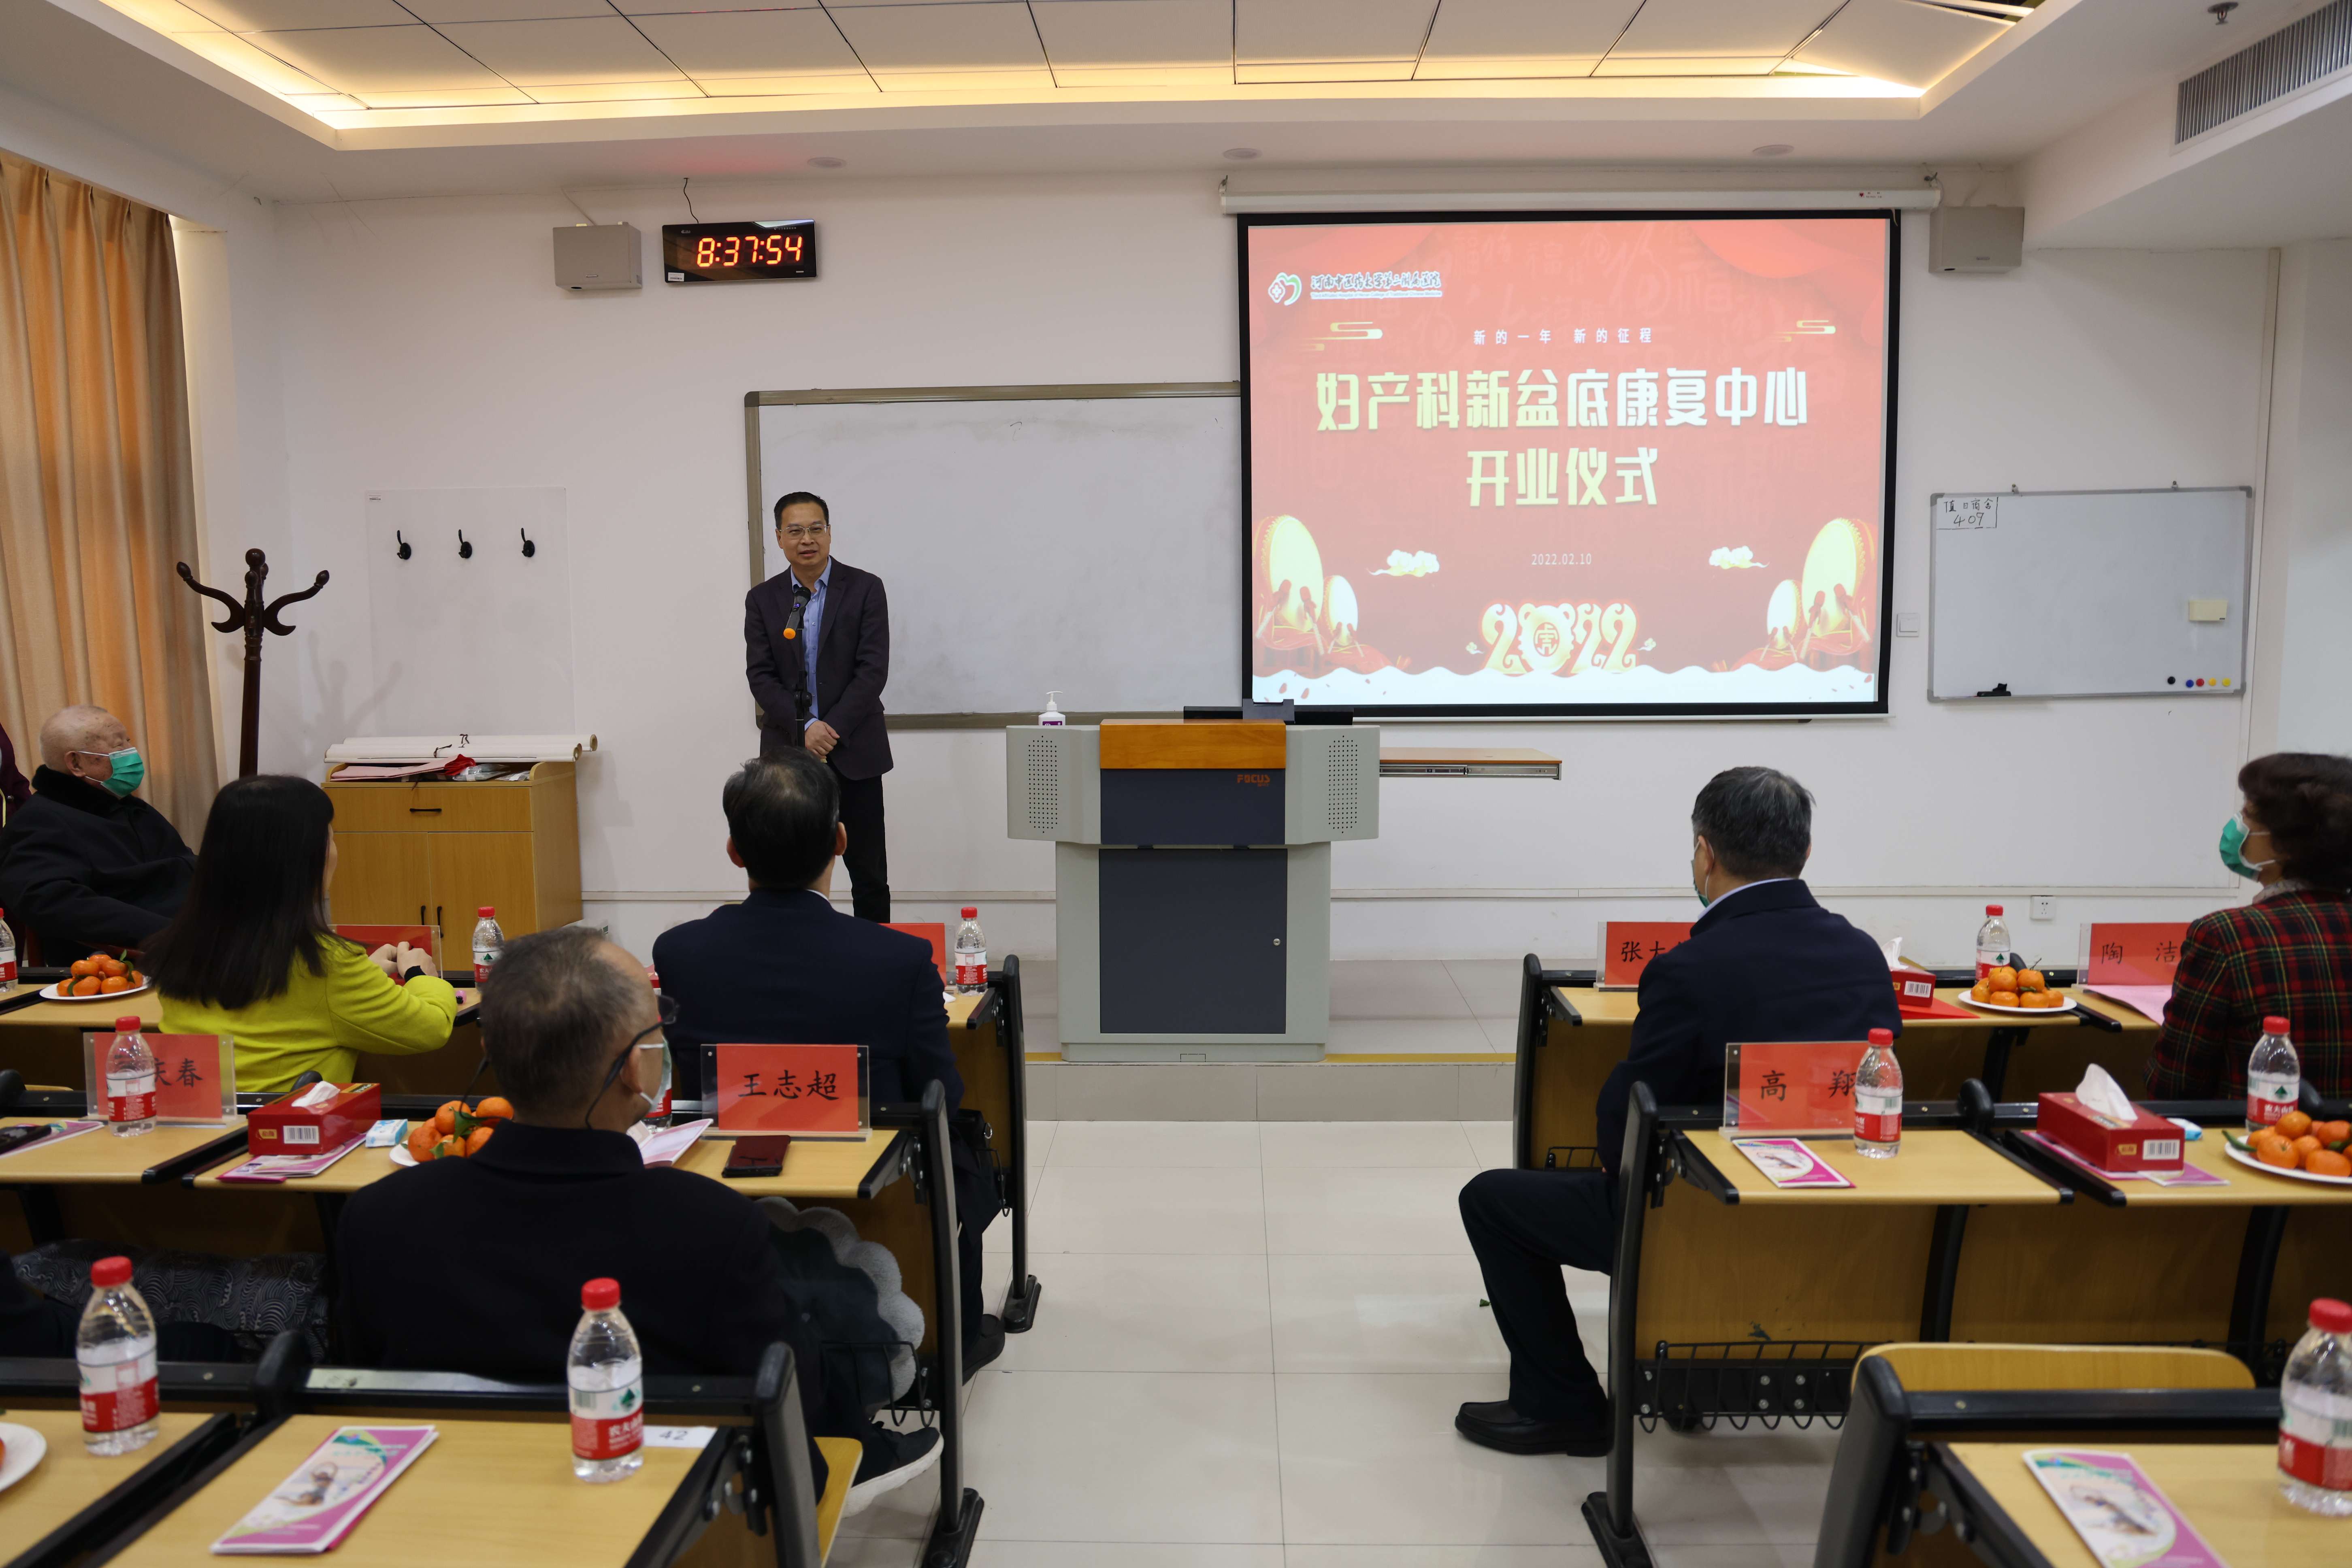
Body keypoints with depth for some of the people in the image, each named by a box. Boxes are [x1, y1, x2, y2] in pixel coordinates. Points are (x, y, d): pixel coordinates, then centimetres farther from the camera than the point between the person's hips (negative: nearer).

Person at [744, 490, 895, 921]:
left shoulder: (865, 589, 0)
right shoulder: (762, 599, 7)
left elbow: (873, 668, -7)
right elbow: (760, 675, 0)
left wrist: (833, 729, -14)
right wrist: (806, 728, -13)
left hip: (854, 752, -2)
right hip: (788, 752, 2)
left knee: (868, 870, 4)